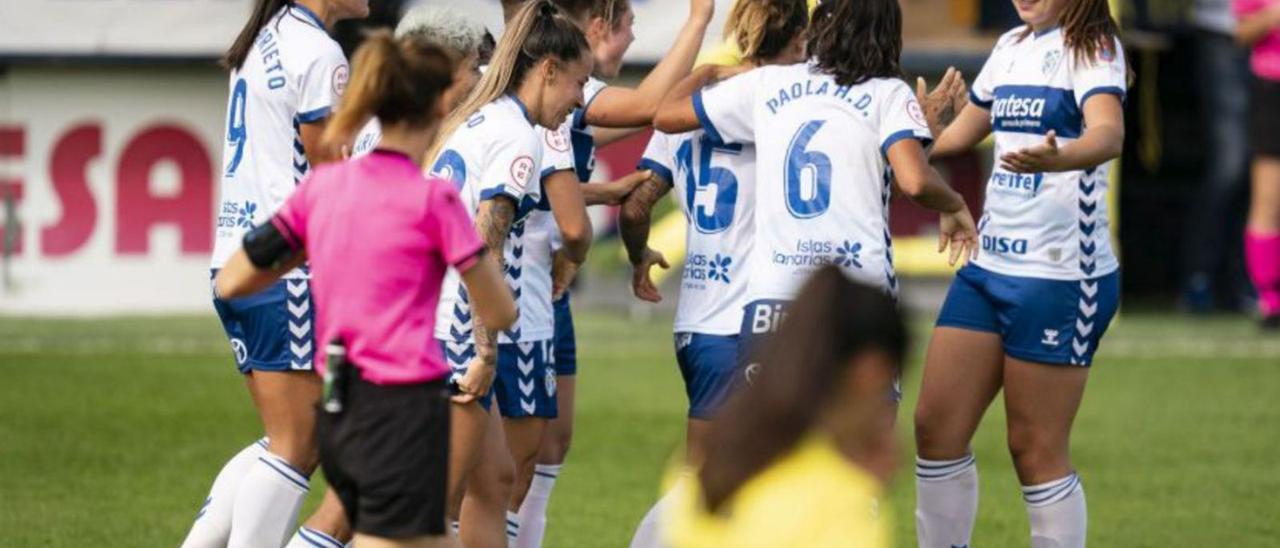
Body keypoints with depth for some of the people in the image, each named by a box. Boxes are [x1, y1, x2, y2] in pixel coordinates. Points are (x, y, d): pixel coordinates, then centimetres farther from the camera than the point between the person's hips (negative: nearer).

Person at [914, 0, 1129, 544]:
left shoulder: (1092, 47, -10)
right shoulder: (1012, 47, 13)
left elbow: (1108, 134, -31)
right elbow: (959, 134, 29)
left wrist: (1055, 158, -50)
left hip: (1060, 274, -8)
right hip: (987, 264, 8)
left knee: (1036, 450, -5)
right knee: (936, 424, 5)